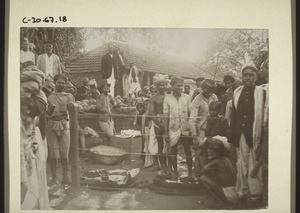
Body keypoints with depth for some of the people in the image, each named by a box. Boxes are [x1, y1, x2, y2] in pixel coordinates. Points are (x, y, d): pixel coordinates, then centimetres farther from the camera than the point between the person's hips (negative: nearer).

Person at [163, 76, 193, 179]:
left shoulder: (186, 97, 0)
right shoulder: (167, 99, -3)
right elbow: (166, 117, -2)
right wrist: (166, 133, -4)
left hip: (185, 129, 1)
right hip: (173, 129, -1)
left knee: (188, 151, 7)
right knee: (173, 152, 8)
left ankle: (190, 171, 21)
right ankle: (175, 172, 23)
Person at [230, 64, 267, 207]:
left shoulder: (262, 93, -3)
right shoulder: (237, 93, 9)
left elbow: (264, 116, -5)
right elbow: (233, 116, 10)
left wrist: (262, 137, -11)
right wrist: (232, 136, 6)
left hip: (254, 135, -4)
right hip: (240, 135, 4)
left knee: (254, 165, 2)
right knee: (241, 165, 11)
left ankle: (255, 195, 15)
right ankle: (242, 193, 22)